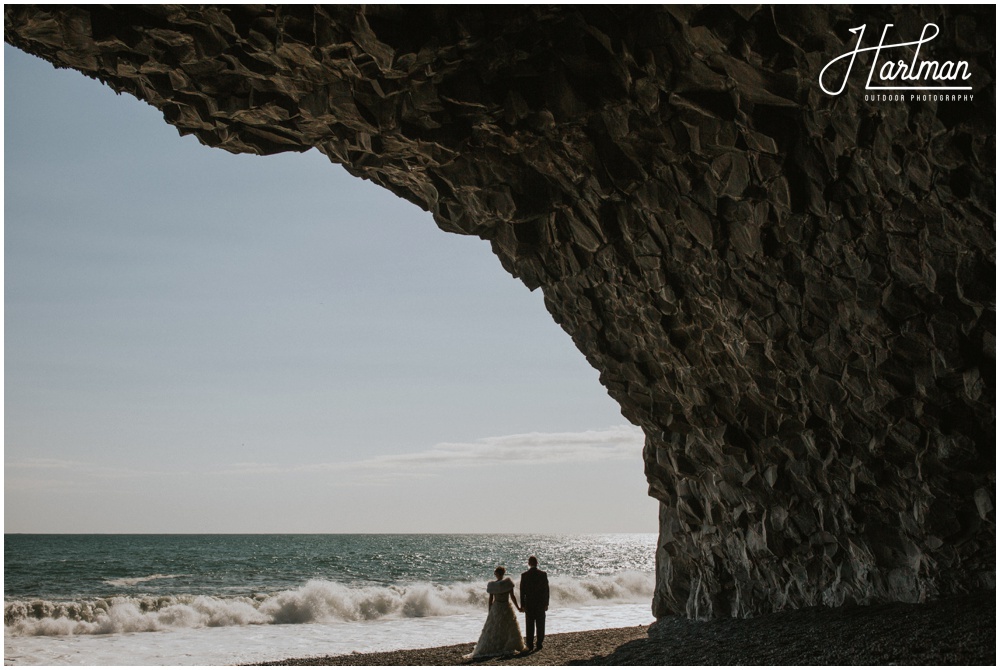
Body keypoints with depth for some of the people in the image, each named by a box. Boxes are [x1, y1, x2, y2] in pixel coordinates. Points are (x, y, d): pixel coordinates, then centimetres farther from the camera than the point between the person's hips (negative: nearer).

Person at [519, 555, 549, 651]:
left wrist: (522, 605, 1)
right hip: (541, 603, 1)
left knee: (529, 626, 6)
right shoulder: (543, 574, -4)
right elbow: (546, 589, -1)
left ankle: (530, 645, 5)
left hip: (529, 604, -1)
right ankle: (539, 644, 8)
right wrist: (546, 603, 7)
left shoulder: (524, 575, -7)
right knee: (540, 625, 8)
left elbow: (522, 591, -5)